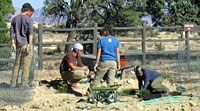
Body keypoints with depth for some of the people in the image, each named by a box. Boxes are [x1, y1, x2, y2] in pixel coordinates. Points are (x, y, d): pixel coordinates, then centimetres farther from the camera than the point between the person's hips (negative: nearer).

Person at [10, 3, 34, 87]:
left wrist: (13, 43, 8)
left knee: (17, 64, 12)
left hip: (18, 45, 5)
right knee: (26, 65, -2)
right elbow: (30, 33, -14)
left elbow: (12, 32, 7)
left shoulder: (14, 19, 9)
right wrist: (30, 45, -15)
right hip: (26, 44, -5)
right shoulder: (28, 19, -7)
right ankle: (24, 84, -4)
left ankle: (13, 83, 11)